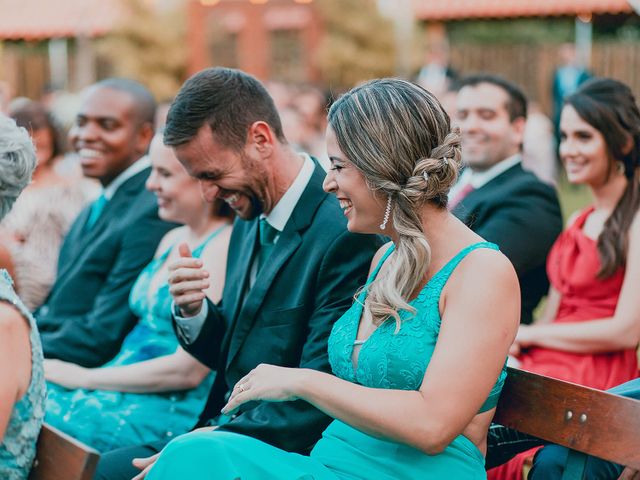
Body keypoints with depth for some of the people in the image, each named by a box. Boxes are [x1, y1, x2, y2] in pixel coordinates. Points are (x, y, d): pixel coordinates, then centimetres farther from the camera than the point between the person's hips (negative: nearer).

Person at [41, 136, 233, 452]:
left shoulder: (225, 247, -13)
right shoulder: (172, 240, 15)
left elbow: (189, 370, -16)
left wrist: (84, 377, -9)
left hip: (173, 414, -8)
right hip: (126, 391, 8)